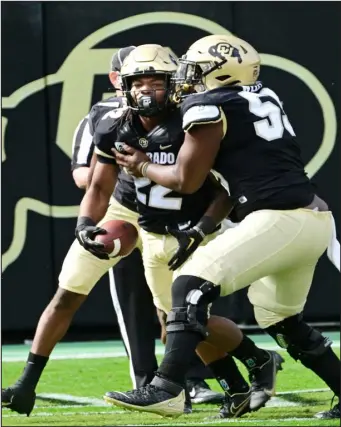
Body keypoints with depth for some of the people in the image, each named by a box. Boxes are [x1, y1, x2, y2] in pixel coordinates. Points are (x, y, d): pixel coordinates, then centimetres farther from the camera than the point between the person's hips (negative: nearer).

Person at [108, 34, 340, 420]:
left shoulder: (209, 107, -4)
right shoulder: (263, 98, 19)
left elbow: (186, 180, 3)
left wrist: (142, 166, 19)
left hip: (280, 219, -9)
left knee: (193, 283, -10)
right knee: (283, 322, 22)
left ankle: (165, 389, -17)